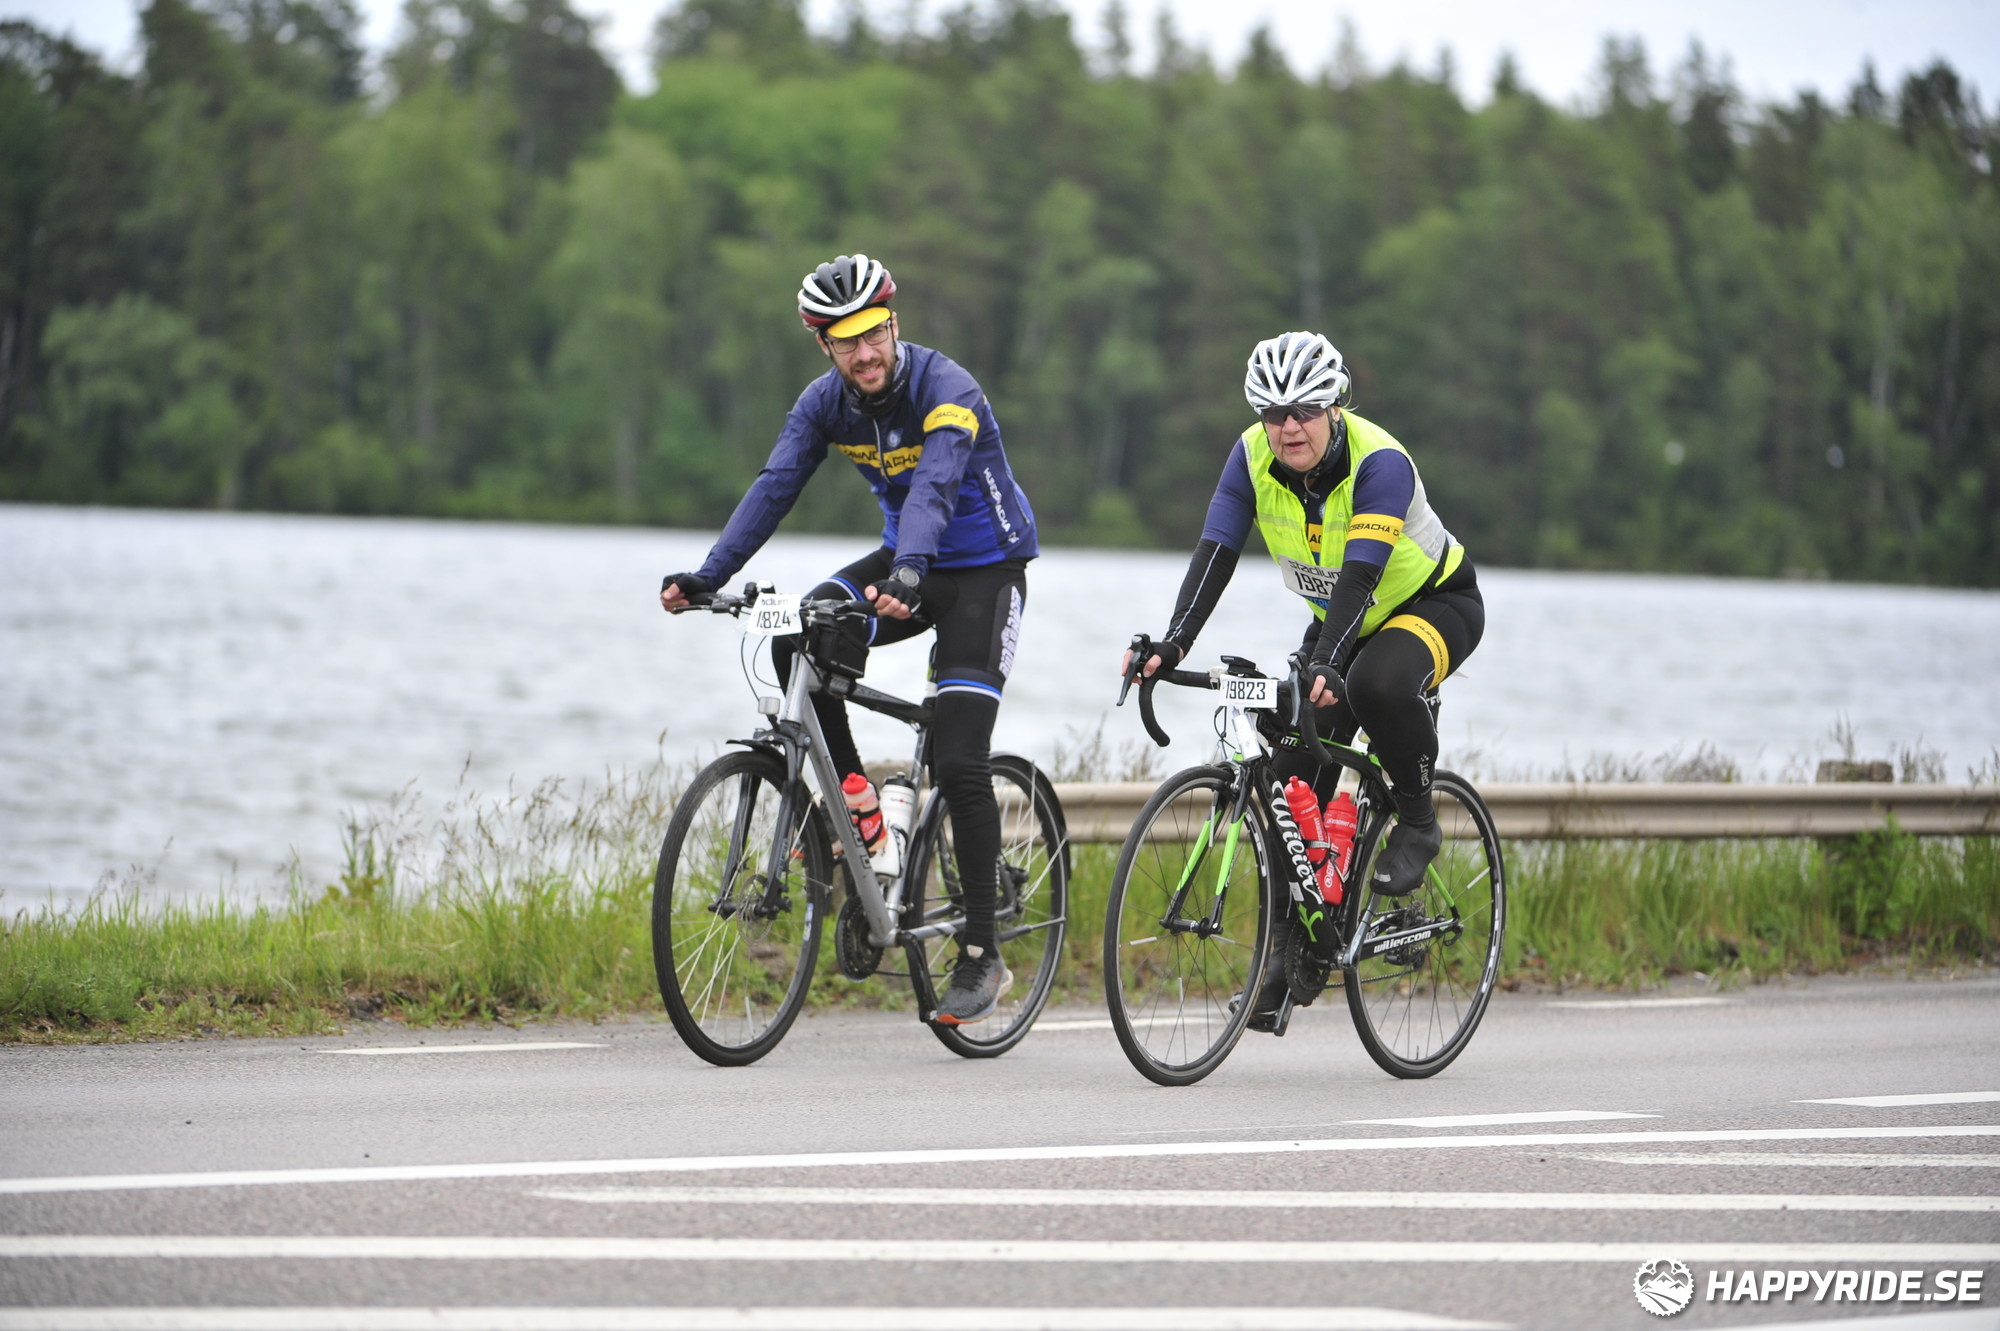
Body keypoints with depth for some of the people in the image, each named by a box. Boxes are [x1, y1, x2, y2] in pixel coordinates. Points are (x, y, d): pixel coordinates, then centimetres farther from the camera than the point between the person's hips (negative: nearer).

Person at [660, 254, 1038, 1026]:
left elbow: (934, 488, -40)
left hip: (985, 568, -6)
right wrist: (707, 576, -28)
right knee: (800, 640, -24)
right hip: (905, 560, 6)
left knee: (959, 763, -15)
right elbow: (775, 486, -15)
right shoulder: (825, 402, -7)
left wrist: (908, 575, -58)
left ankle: (982, 958, -7)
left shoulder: (946, 390, -25)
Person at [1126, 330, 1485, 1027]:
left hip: (1437, 604, -5)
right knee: (1294, 779, -7)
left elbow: (1360, 574, -40)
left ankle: (1418, 820, -12)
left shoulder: (1379, 463, -31)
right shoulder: (1253, 457, -16)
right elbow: (1215, 554, -23)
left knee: (1377, 683, -39)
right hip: (1341, 618, 6)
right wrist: (1172, 644, -37)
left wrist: (1326, 665, -54)